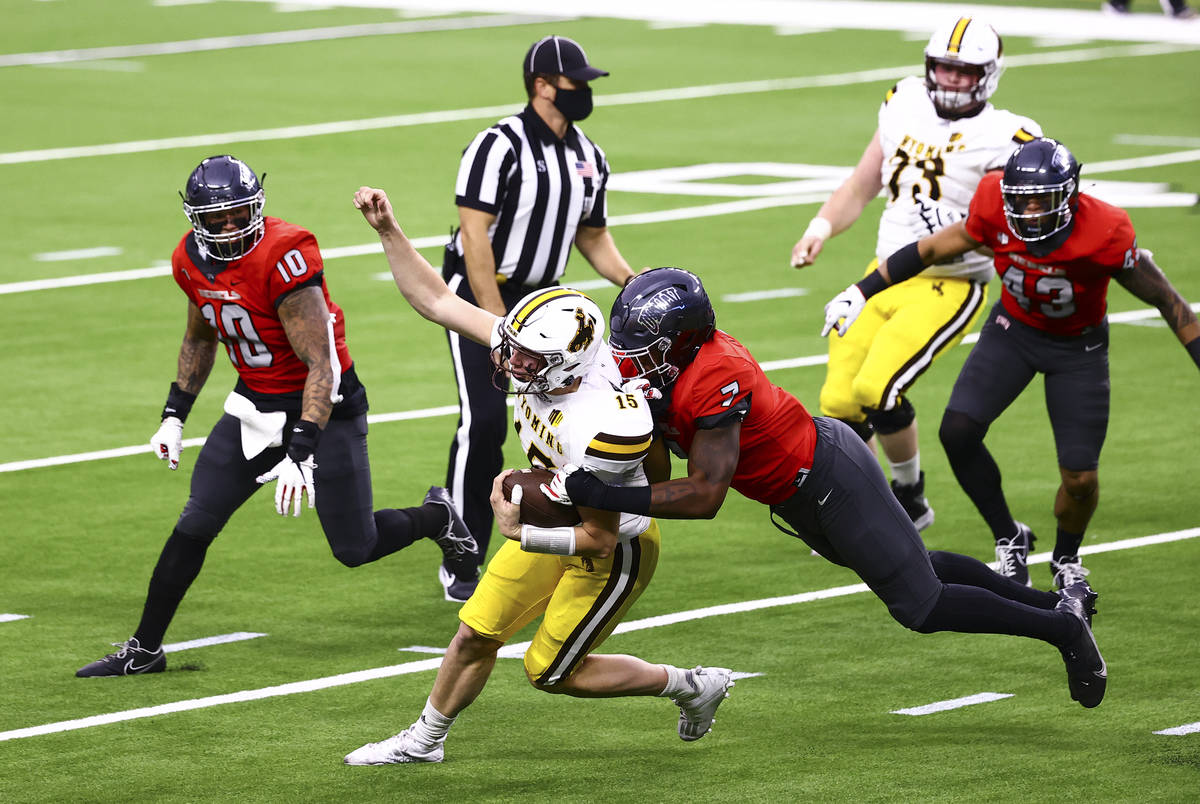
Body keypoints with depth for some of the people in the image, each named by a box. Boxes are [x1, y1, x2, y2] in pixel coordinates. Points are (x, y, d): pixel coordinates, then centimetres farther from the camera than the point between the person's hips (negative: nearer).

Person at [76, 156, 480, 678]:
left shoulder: (283, 257, -29)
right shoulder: (193, 261, -5)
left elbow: (322, 366, -29)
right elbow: (200, 340, 18)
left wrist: (301, 454, -35)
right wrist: (174, 416, 13)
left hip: (323, 406, -6)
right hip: (254, 403, 6)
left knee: (354, 549, 2)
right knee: (195, 526, -1)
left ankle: (436, 517, 32)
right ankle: (144, 649, 9)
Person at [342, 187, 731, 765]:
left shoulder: (605, 429, -41)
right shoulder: (540, 352, -21)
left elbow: (598, 539, -27)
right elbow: (436, 302, -14)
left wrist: (520, 533, -21)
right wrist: (387, 230, -20)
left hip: (614, 550, -7)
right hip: (560, 522, 7)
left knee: (551, 672, 7)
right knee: (475, 634, 12)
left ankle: (690, 686, 23)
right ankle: (424, 740, 34)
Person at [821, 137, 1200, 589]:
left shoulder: (1103, 234, -33)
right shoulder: (996, 209, -25)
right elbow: (934, 249, -8)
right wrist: (862, 292, -4)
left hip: (1078, 347, -2)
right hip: (1014, 328, 2)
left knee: (1080, 477, -8)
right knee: (958, 432, -18)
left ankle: (1066, 559, 27)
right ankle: (1009, 541, 5)